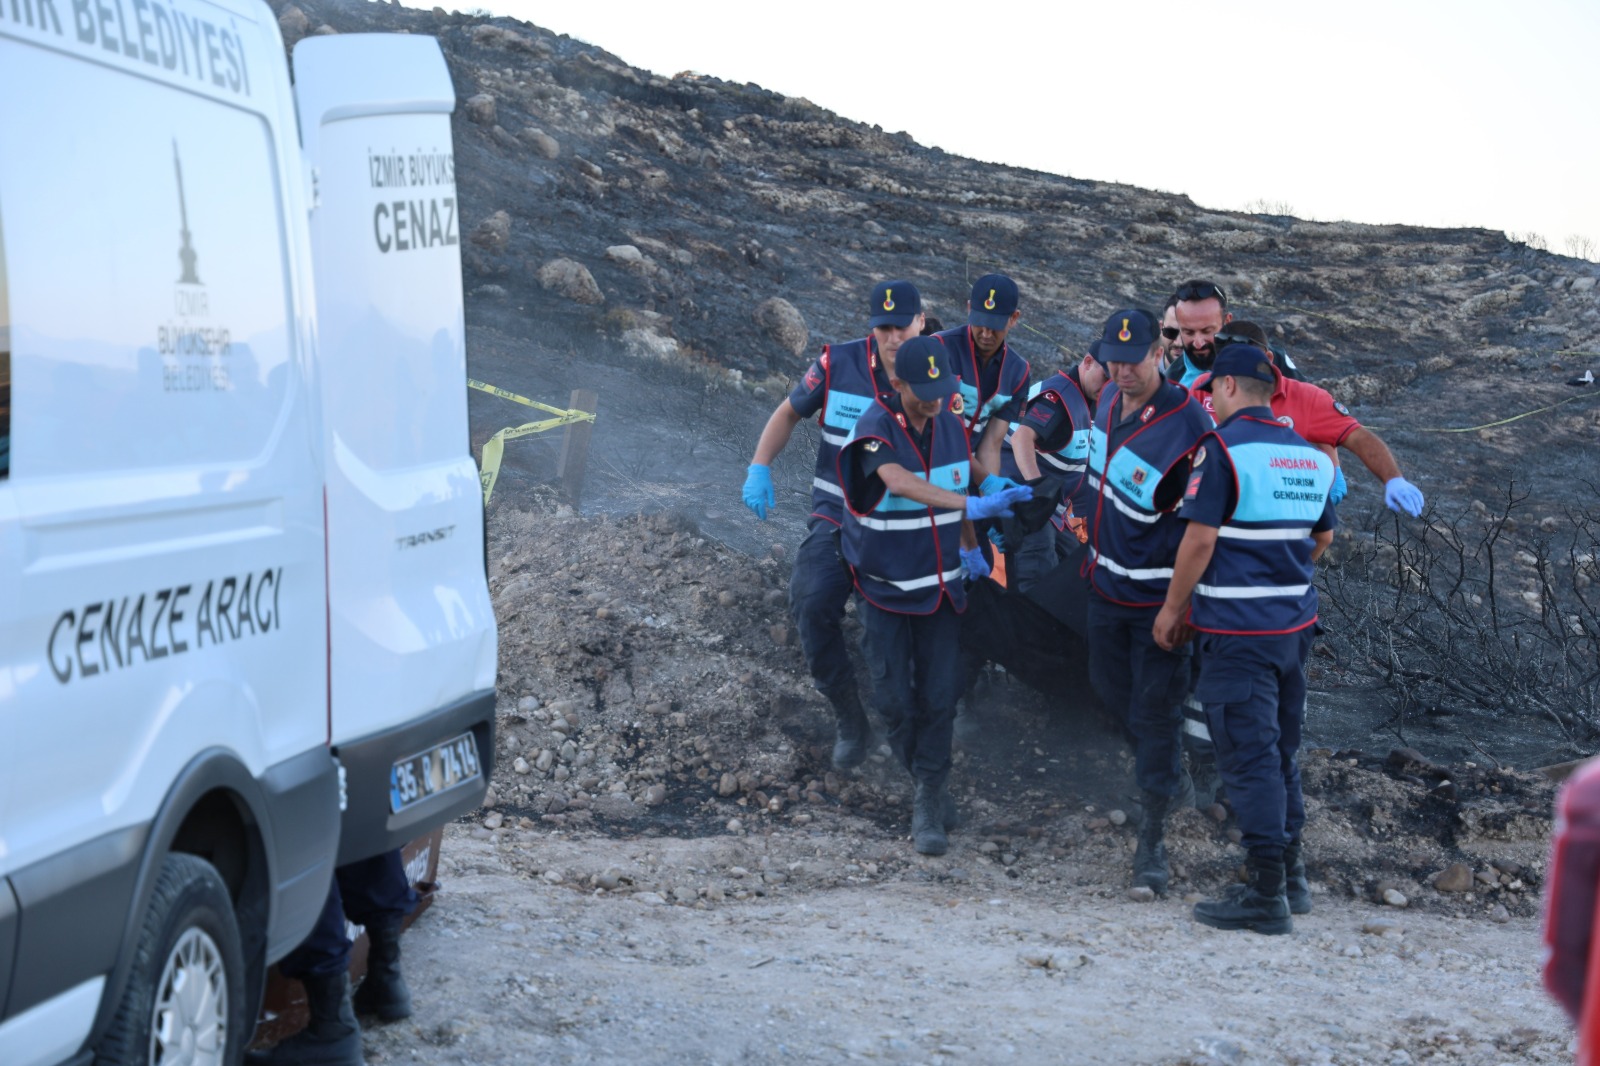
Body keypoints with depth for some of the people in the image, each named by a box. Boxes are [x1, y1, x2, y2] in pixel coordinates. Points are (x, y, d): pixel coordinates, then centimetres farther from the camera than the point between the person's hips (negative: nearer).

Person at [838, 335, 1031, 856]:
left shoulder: (952, 425, -2)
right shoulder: (875, 430, -20)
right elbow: (901, 482, -39)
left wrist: (969, 547, 21)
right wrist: (973, 505, -48)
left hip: (941, 584, 3)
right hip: (887, 587, -3)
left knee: (939, 696, -2)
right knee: (895, 699, 1)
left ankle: (929, 804, 6)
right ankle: (928, 785, 24)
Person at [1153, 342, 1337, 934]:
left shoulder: (1222, 447, -13)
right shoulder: (1310, 455, 10)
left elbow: (1201, 537, -16)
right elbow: (1322, 538, 19)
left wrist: (1175, 607, -5)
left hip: (1239, 629, -7)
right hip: (1296, 623, 7)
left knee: (1249, 756, -4)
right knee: (1281, 750, 18)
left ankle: (1266, 896, -3)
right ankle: (1290, 876, 26)